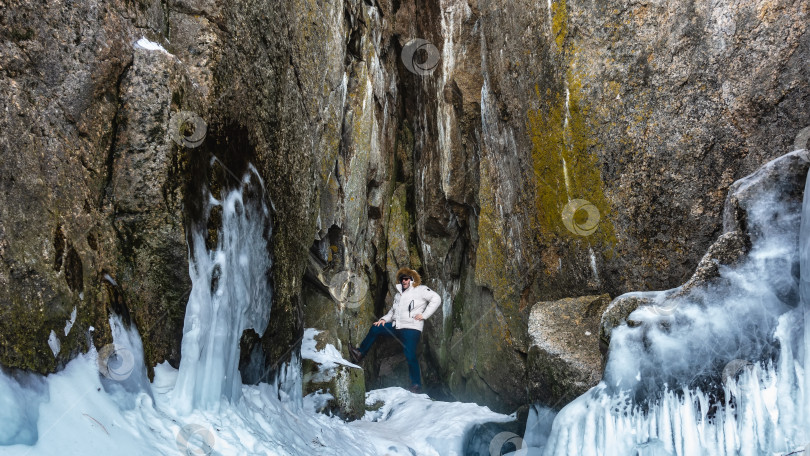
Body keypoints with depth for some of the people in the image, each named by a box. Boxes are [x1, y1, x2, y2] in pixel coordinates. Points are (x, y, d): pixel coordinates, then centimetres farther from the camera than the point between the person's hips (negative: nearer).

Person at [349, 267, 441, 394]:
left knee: (410, 356, -14)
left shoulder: (420, 290, -1)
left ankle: (417, 385, -6)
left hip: (411, 328, -8)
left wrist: (424, 315, -13)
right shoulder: (399, 293, 22)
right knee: (375, 329, 6)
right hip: (396, 326, 8)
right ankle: (360, 354, 12)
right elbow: (393, 310, 26)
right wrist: (384, 319, 7)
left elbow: (436, 299, -10)